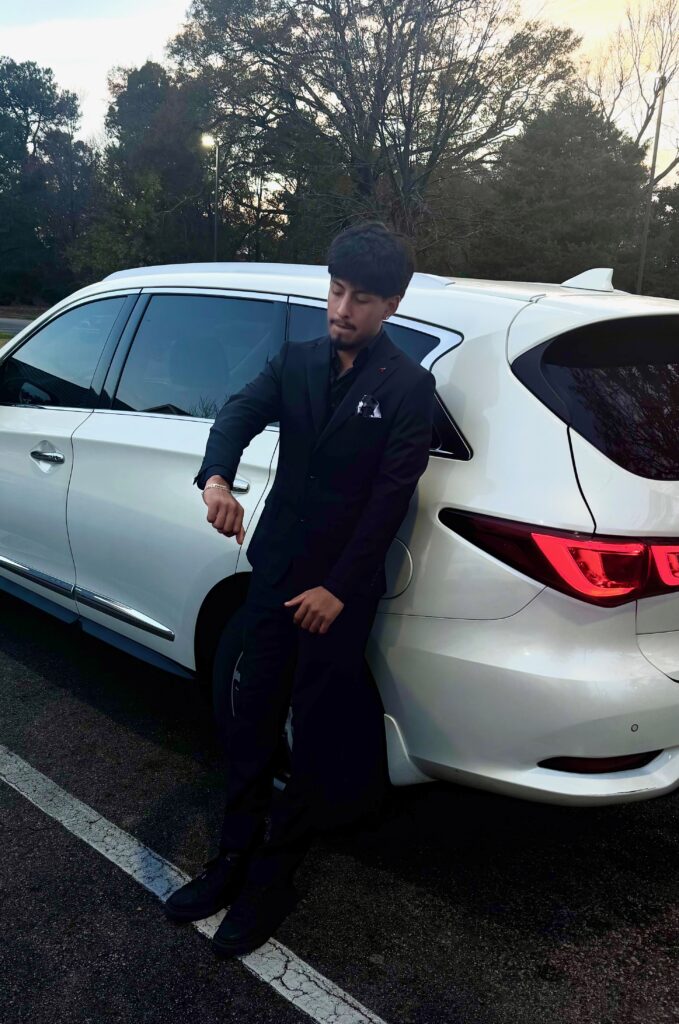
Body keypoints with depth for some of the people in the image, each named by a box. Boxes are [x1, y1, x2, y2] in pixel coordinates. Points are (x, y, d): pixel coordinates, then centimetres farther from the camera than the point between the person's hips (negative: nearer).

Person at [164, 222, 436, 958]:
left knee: (316, 741, 6)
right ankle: (234, 859, 29)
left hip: (342, 588, -4)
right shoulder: (296, 361, 6)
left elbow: (391, 496, -12)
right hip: (275, 567, 4)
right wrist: (216, 477, -31)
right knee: (252, 720, 12)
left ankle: (272, 879, 24)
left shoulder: (408, 386, -8)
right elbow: (240, 412, -8)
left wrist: (338, 589, -14)